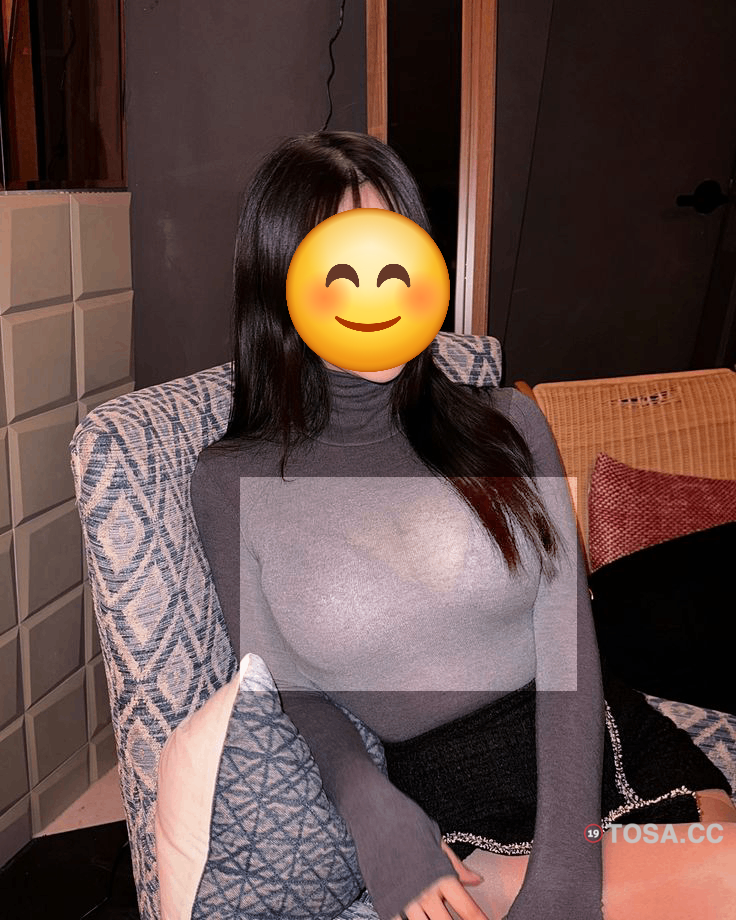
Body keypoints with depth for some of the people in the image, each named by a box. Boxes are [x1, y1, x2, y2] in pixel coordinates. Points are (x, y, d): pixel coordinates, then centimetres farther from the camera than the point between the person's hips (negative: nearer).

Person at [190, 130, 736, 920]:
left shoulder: (506, 425, 4)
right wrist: (375, 815, -17)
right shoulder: (233, 483, 1)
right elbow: (284, 690, 1)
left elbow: (566, 648, -4)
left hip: (615, 756, 4)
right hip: (451, 812, -3)